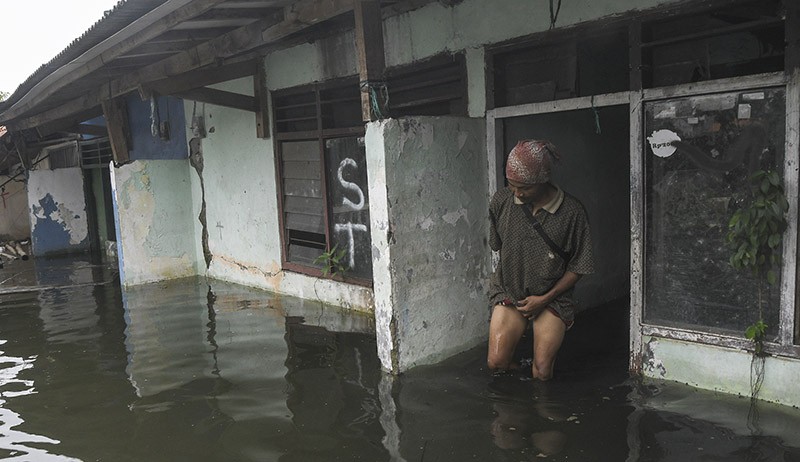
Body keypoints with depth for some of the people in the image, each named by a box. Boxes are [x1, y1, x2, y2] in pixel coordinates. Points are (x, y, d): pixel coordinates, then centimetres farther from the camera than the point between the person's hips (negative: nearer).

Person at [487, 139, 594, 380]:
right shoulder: (500, 201, -8)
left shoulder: (572, 212, -15)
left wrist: (545, 298, -12)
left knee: (542, 373, -7)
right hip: (508, 292, 2)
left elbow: (578, 267, -6)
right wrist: (514, 276, 6)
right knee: (496, 363, -7)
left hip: (551, 297, -2)